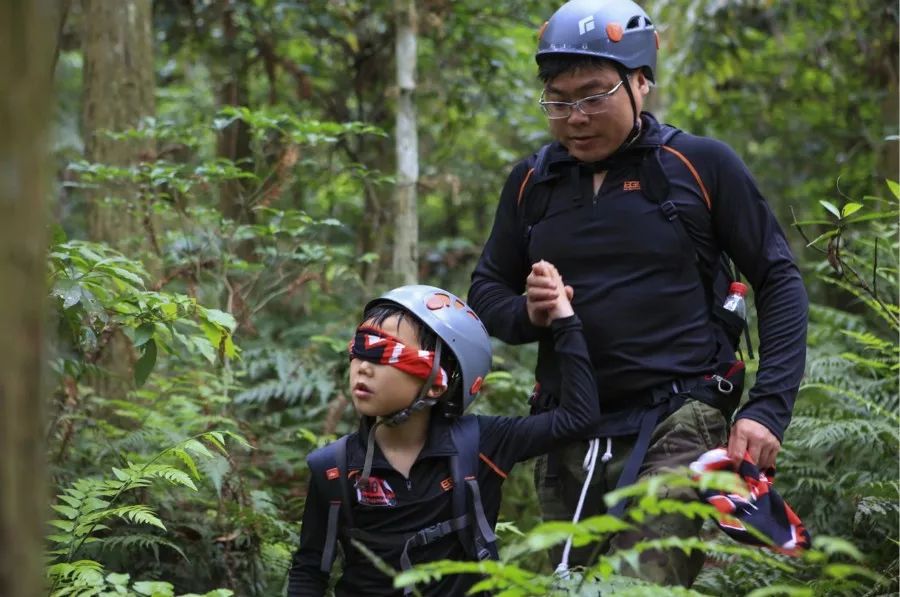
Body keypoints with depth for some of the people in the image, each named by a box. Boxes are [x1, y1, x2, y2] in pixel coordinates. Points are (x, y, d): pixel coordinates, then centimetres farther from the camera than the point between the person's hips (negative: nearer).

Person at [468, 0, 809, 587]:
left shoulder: (702, 165, -1)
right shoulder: (532, 181, 9)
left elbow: (778, 280, 1)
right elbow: (487, 287, 18)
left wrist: (769, 407, -9)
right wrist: (527, 314, -6)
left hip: (678, 427, -5)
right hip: (569, 439, 5)